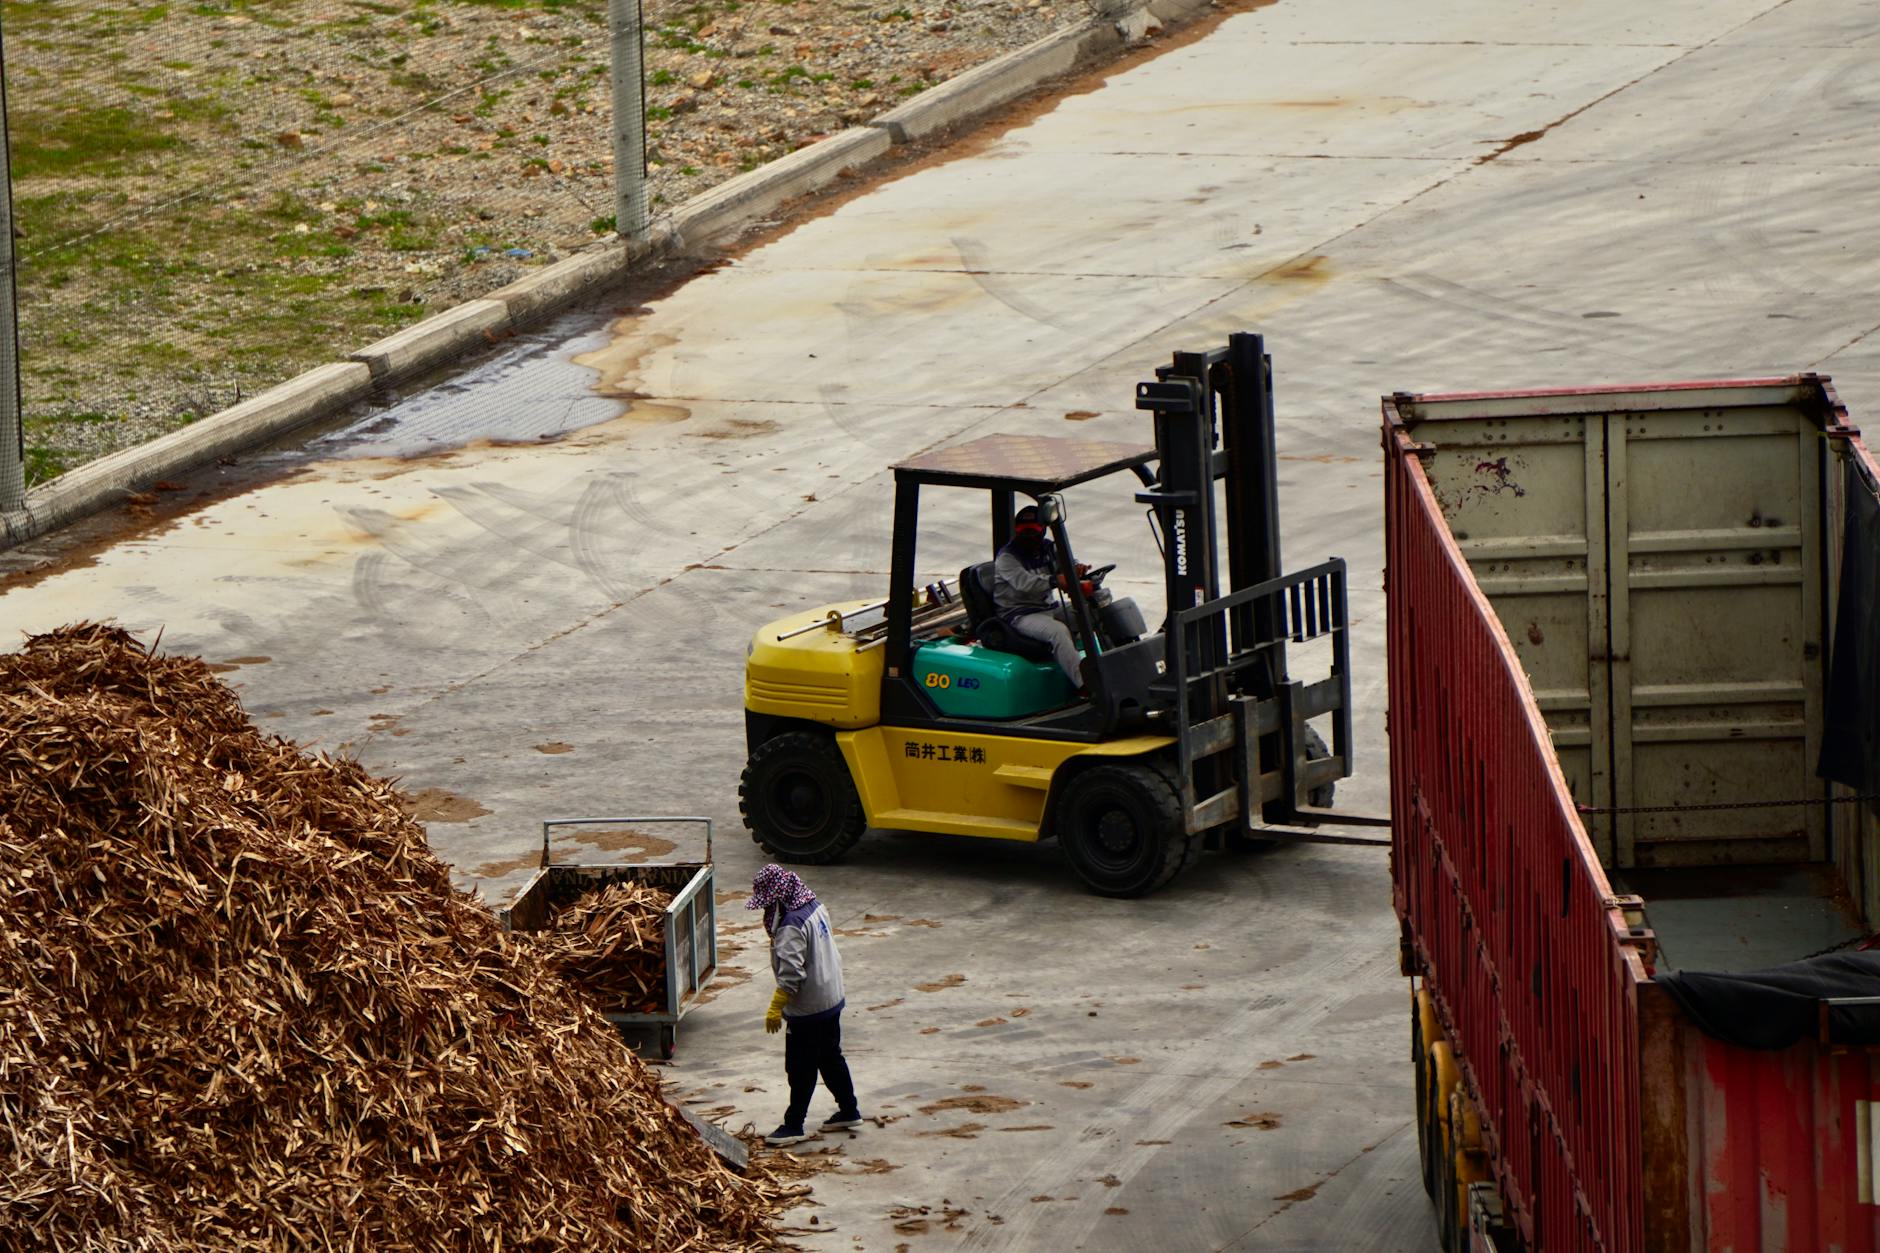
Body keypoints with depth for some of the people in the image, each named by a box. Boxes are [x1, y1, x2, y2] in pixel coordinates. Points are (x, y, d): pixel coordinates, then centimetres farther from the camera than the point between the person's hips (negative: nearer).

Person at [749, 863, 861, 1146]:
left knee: (801, 1069, 1)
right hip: (832, 999, 9)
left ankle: (794, 1125, 8)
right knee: (831, 1057, 20)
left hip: (807, 1009, -9)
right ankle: (849, 1112, 29)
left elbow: (791, 973, -29)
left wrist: (775, 1008, -23)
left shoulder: (792, 926, -25)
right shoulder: (816, 907, 3)